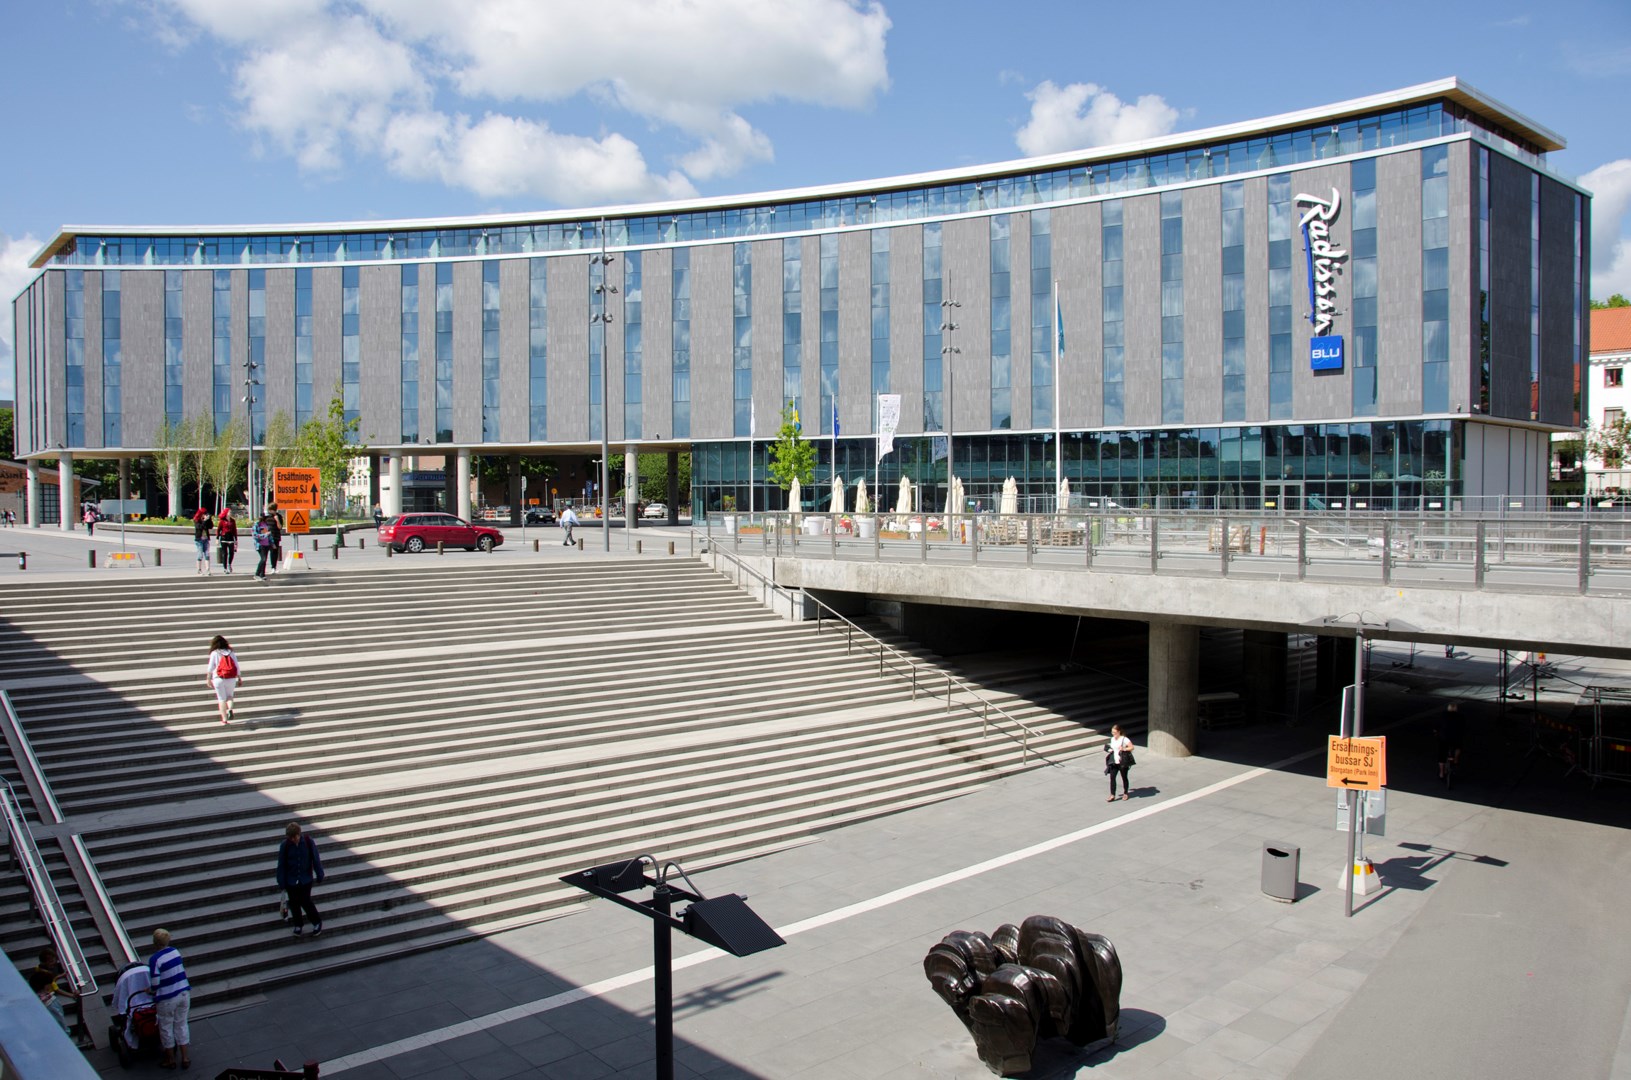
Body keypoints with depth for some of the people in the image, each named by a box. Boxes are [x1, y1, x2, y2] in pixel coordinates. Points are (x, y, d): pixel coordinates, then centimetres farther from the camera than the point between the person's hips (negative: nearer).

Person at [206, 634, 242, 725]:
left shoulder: (214, 653, -4)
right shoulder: (231, 653, 3)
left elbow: (210, 668, -7)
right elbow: (237, 667, 2)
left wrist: (208, 679, -2)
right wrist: (239, 678, 8)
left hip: (219, 679, -2)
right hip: (231, 679, 2)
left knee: (221, 698, 7)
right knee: (229, 696, 19)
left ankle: (224, 719, 5)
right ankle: (230, 709, -9)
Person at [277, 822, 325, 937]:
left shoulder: (308, 842, -14)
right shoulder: (285, 845, -13)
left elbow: (316, 860, -4)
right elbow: (281, 865, -4)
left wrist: (319, 876, 1)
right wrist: (282, 883, -1)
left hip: (306, 879, -2)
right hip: (291, 880, 2)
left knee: (305, 901, -2)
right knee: (294, 903, 13)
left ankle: (317, 922, 21)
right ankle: (298, 925, 36)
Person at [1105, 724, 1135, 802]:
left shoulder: (1124, 739, -12)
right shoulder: (1112, 739, 9)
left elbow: (1131, 747, -12)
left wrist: (1124, 749, -24)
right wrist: (1109, 751, 2)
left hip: (1122, 762, -5)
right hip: (1114, 762, 5)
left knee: (1124, 777, 11)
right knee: (1112, 777, -4)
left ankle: (1125, 793, 30)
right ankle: (1112, 796, -1)